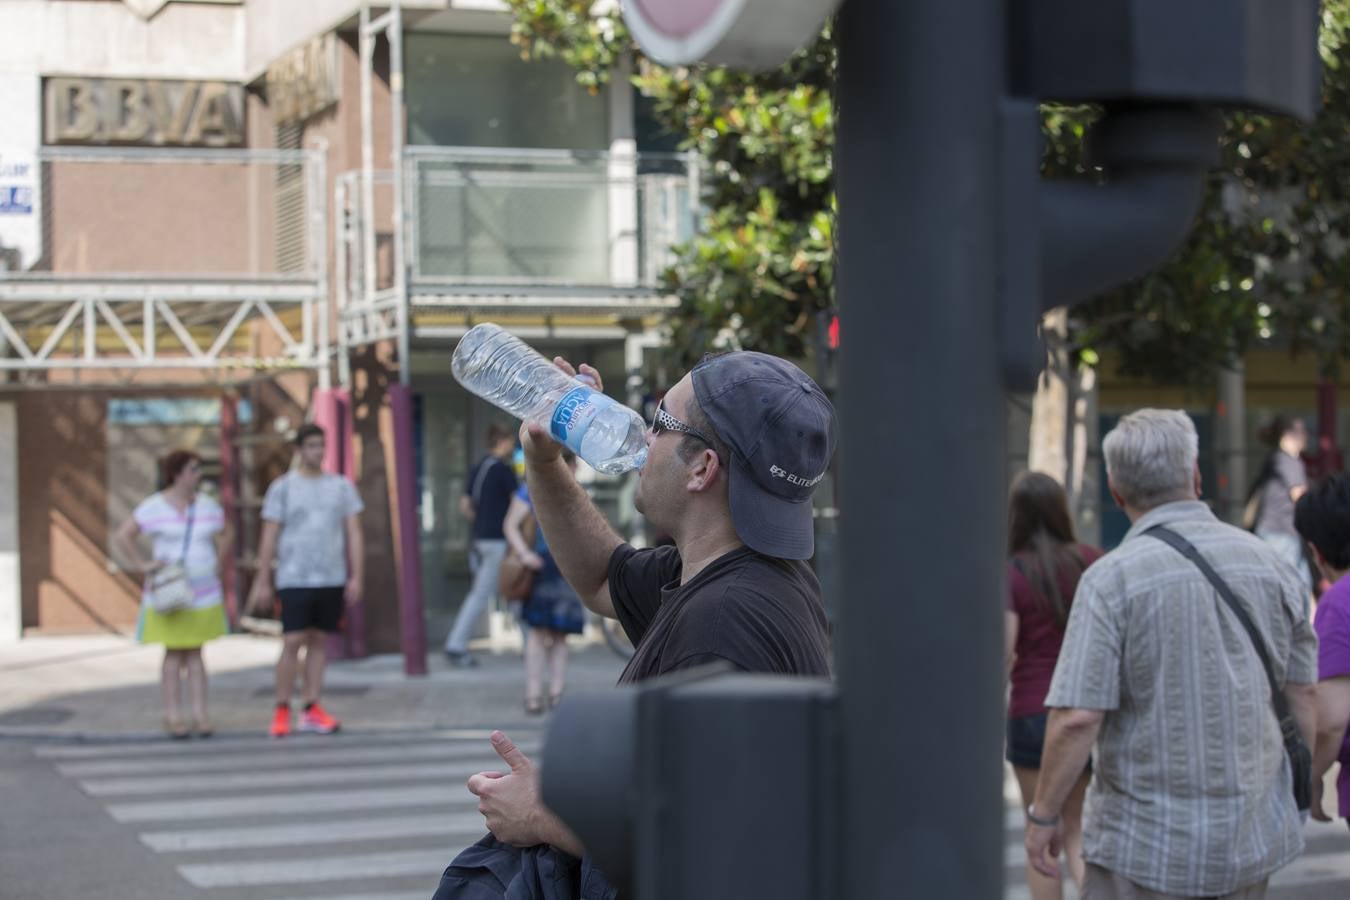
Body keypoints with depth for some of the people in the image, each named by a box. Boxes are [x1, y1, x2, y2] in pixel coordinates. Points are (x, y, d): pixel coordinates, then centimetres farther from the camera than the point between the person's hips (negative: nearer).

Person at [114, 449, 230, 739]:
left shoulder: (207, 506, 4)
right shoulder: (154, 507, -10)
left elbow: (225, 533, 19)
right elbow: (122, 536, -9)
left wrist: (217, 563, 8)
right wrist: (142, 565, -15)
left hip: (203, 593, 4)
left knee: (195, 654, 5)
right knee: (174, 654, -1)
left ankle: (200, 716, 6)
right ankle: (173, 718, 5)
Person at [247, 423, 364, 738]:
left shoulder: (342, 486, 8)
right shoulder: (282, 487, 1)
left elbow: (354, 534, 6)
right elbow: (269, 537, 0)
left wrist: (356, 578, -2)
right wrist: (262, 582, -3)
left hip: (332, 579, 3)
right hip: (294, 579, -3)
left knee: (319, 641, 5)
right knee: (293, 642, -8)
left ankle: (312, 710, 9)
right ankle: (281, 711, 0)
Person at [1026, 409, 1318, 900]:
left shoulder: (1111, 578, -13)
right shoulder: (1266, 561, 1)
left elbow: (1077, 717, -18)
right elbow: (1309, 697, 5)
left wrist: (1043, 813, -6)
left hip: (1145, 841, -5)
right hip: (1250, 838, 5)